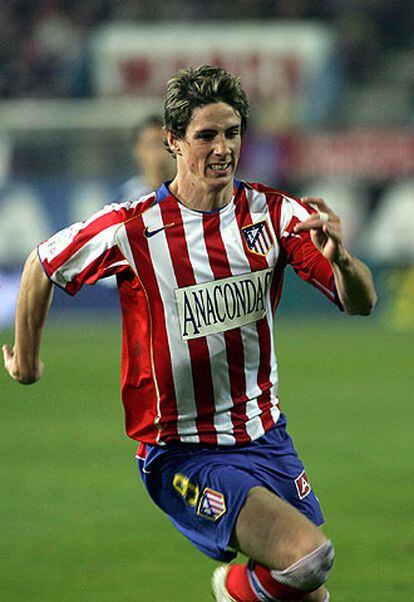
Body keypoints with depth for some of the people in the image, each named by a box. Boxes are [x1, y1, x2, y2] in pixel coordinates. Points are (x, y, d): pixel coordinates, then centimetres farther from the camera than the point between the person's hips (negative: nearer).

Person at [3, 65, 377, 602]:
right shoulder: (132, 229, -13)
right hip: (181, 453, -5)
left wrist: (340, 259, -29)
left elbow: (362, 303, -8)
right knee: (309, 557, -23)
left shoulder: (275, 213, -4)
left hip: (266, 438, 5)